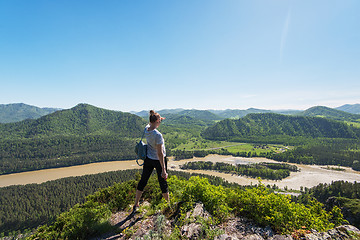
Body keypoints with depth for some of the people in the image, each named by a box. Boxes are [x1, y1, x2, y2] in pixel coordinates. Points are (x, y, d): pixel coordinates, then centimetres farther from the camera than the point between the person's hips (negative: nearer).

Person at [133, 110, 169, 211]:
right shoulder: (158, 135, -28)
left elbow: (150, 125, 21)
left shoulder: (146, 129, -8)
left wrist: (159, 118, 15)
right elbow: (160, 153, -26)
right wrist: (163, 169, -21)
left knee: (143, 181, 16)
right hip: (158, 160, -6)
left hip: (148, 159, 6)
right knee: (163, 183, 11)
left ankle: (136, 205, 30)